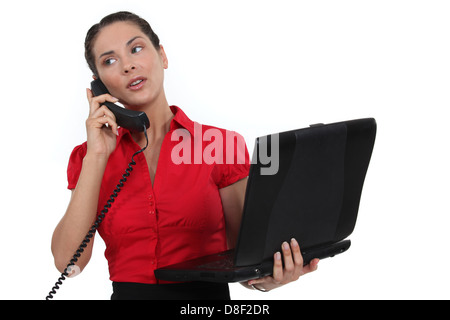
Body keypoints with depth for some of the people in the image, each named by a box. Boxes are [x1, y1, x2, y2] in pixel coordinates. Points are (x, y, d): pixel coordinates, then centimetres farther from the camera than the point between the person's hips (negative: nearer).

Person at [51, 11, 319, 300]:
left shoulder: (222, 145, 2)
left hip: (207, 291, -1)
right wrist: (97, 157, -5)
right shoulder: (88, 157, 7)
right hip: (127, 291, 1)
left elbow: (241, 253, 6)